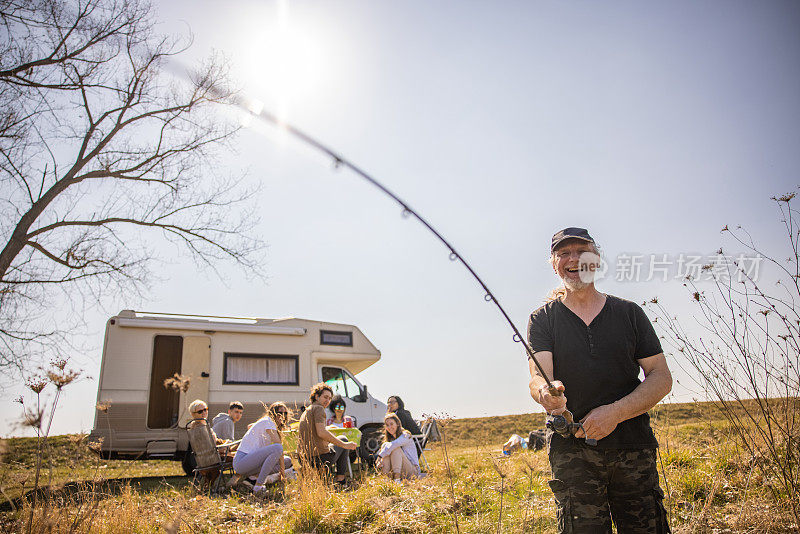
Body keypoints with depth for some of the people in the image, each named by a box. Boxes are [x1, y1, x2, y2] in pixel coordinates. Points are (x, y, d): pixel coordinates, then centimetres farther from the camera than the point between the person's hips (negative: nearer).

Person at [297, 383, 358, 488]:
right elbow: (321, 433, -23)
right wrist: (344, 444, -18)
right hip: (320, 457, -8)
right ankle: (340, 480, 16)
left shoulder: (306, 411, 18)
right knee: (343, 440, 20)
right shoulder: (318, 408, -9)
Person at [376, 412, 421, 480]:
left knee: (395, 448, -27)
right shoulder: (390, 439, 14)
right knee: (385, 445, -10)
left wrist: (380, 456, -29)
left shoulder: (405, 435, -10)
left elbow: (393, 445, -30)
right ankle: (386, 475, -20)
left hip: (412, 471, -6)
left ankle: (397, 477, -33)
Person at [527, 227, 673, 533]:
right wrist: (546, 392, -34)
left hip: (634, 448, 2)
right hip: (571, 448, -1)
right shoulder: (543, 320, 5)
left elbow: (662, 378, 4)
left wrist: (616, 412, -12)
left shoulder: (629, 313, 8)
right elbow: (538, 377, -9)